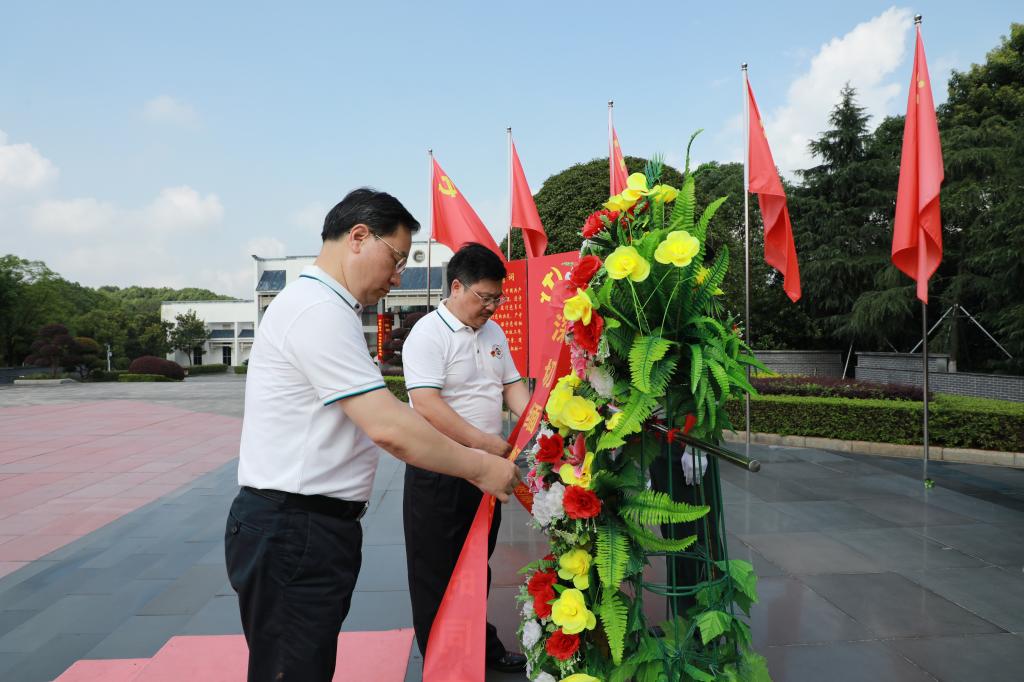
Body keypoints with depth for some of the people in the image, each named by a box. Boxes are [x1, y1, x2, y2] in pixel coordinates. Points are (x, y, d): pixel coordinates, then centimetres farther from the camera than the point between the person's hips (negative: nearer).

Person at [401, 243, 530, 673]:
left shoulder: (493, 332, 9)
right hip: (439, 473, -7)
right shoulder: (428, 335, -16)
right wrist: (483, 442, -26)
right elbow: (426, 405, -25)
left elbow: (512, 385, 14)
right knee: (437, 575, 7)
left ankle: (481, 647, 39)